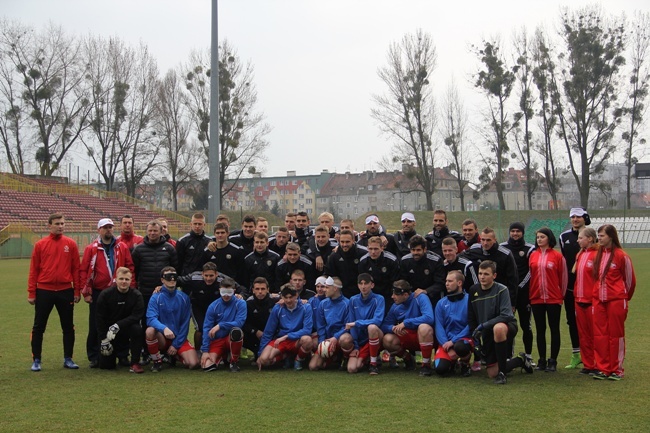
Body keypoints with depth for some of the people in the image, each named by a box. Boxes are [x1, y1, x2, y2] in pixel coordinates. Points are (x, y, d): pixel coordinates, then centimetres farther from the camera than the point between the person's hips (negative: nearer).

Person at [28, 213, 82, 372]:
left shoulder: (71, 244, 2)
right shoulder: (40, 245, 0)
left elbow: (76, 268, 3)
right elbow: (34, 270, 1)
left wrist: (77, 291, 0)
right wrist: (31, 293, -2)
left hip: (66, 292, 1)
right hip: (44, 291, -1)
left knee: (68, 327, 8)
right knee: (38, 327, 4)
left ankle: (68, 359, 19)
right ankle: (36, 360, 15)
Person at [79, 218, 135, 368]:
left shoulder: (122, 247, 5)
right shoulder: (91, 249, 0)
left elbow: (130, 267, 5)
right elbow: (83, 270, -2)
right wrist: (86, 292, -7)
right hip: (98, 293, -1)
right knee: (95, 327, 4)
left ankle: (122, 355, 15)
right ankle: (94, 357, 13)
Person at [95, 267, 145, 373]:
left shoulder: (136, 295, -10)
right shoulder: (105, 295, -9)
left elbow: (136, 316, -19)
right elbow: (100, 319, -7)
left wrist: (117, 325, -30)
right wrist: (104, 339, -11)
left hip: (127, 328, 0)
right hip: (108, 332, 0)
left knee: (137, 329, -35)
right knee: (106, 365, -5)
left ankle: (135, 363, -20)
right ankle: (119, 352, 31)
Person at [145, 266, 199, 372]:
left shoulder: (184, 298, 0)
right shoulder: (156, 298, -6)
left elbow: (185, 324, 0)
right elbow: (151, 319, -21)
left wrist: (176, 345, -7)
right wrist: (164, 328, -40)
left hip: (179, 340, 2)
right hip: (162, 339, -2)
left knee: (193, 363, -20)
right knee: (150, 331, -34)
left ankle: (175, 355, 16)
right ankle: (157, 361, -8)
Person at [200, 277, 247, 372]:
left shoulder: (240, 303, -8)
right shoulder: (213, 306, -5)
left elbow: (239, 323, -19)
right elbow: (206, 328, -6)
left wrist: (220, 326, -26)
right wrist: (205, 351, -14)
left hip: (233, 339, -1)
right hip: (217, 340, 2)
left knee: (236, 331, -37)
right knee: (207, 366, -20)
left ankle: (234, 362, -11)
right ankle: (222, 356, 17)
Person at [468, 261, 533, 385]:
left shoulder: (501, 290, -14)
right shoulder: (473, 290, 0)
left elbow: (506, 315, -24)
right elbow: (471, 317, 10)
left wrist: (483, 325, -27)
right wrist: (475, 333, -2)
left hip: (507, 327, -6)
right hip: (487, 334, 6)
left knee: (498, 328, -43)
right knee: (492, 373, 2)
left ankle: (502, 372, -28)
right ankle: (520, 360, 32)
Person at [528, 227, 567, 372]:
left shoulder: (557, 256, -5)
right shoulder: (533, 255, 5)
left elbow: (563, 277, -1)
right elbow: (530, 275, 9)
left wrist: (561, 295, 2)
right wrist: (530, 295, 7)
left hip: (554, 299, -4)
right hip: (536, 299, 4)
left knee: (554, 330, 4)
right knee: (540, 330, 9)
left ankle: (553, 361, 11)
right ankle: (542, 360, 17)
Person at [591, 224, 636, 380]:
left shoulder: (621, 255, -9)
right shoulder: (598, 254, 8)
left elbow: (630, 279, -1)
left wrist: (625, 297, 10)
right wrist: (598, 293, 14)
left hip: (616, 300, -5)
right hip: (599, 300, 6)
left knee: (616, 334, 3)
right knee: (599, 334, 5)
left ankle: (617, 369, 12)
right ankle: (603, 368, 13)